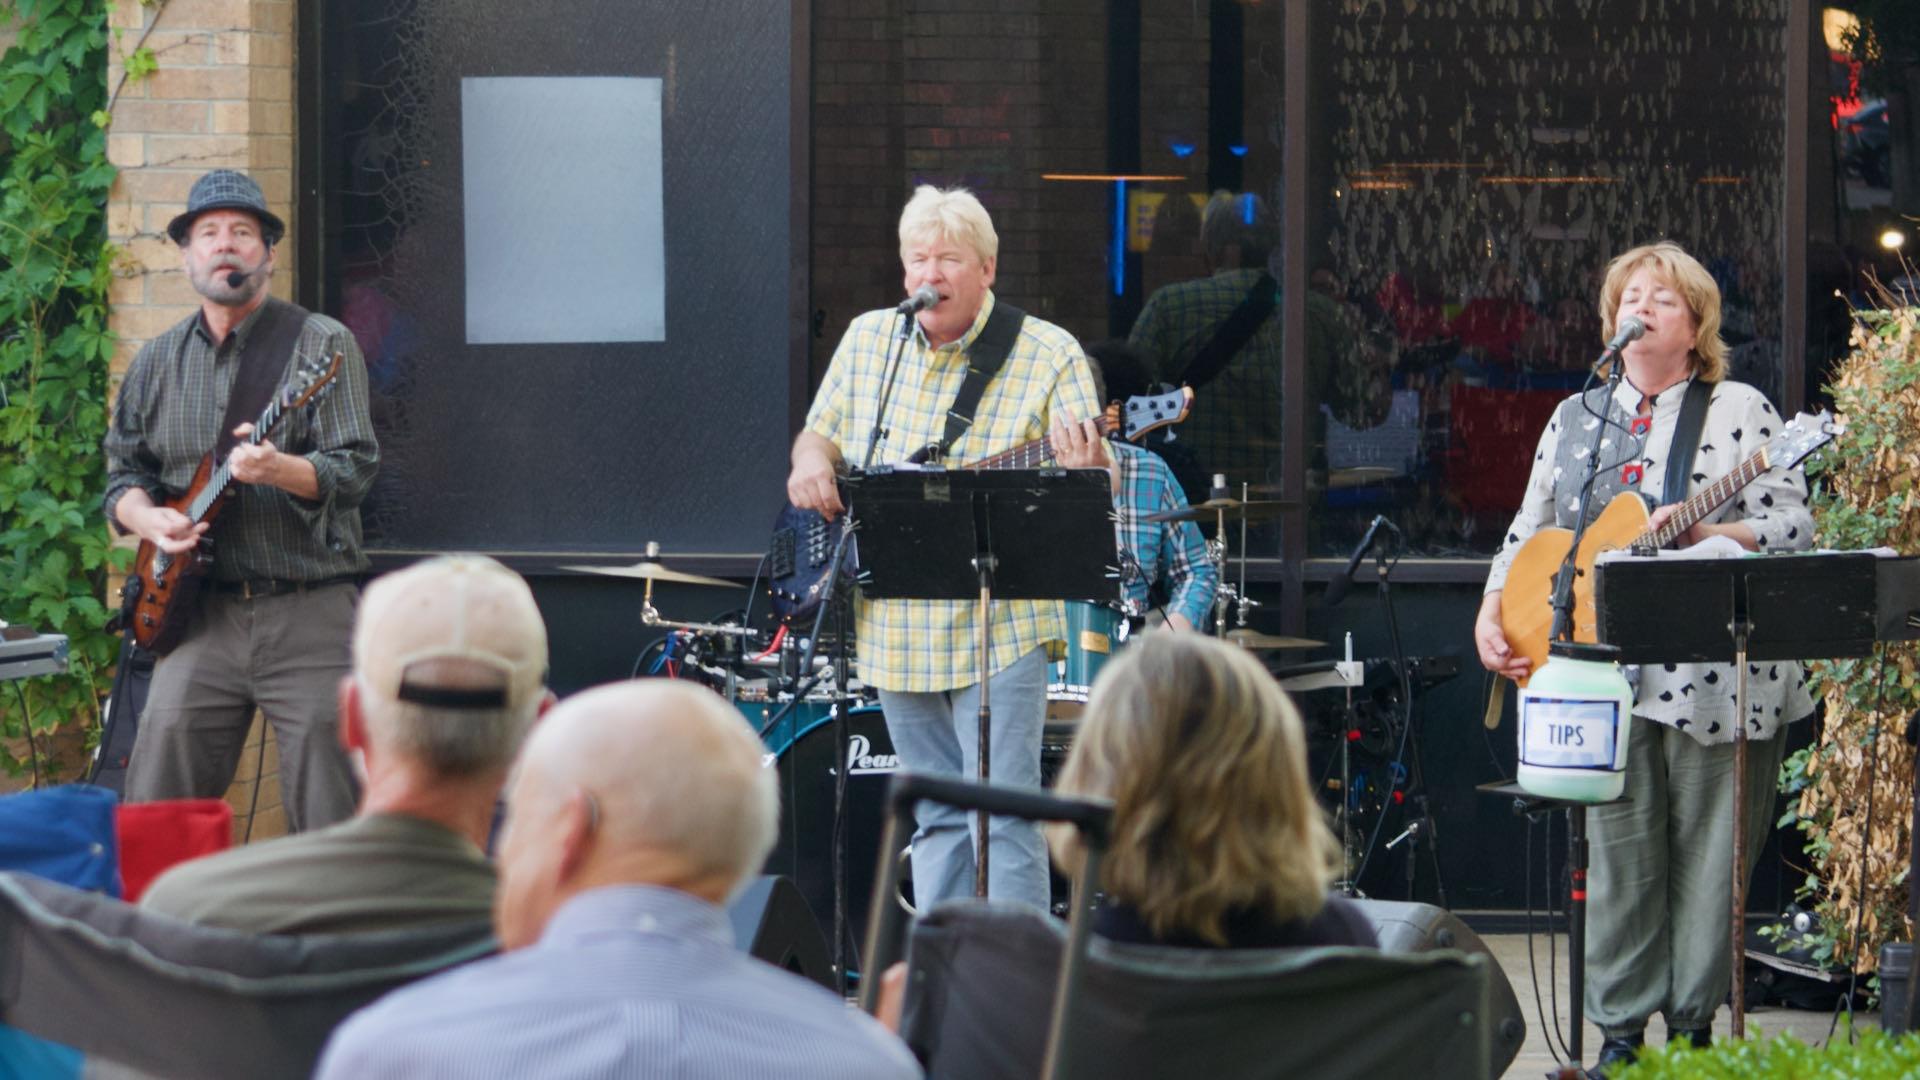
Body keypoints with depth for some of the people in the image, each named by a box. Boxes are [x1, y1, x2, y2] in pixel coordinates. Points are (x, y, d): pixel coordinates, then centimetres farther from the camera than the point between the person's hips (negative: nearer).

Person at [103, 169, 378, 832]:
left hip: (310, 611, -3)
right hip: (204, 615, 3)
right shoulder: (156, 363, 14)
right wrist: (146, 517, -4)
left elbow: (355, 470, -7)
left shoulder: (321, 344, 1)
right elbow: (122, 475, 18)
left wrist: (277, 470, -25)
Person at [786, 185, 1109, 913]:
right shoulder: (867, 341, 9)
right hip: (895, 628, 5)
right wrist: (812, 463, -5)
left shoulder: (1047, 355, -6)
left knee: (1003, 814, -10)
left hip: (997, 627, -5)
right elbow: (819, 435, 19)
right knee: (937, 821, 12)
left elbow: (1098, 486, -8)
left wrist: (1086, 466, -33)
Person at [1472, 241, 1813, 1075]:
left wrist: (1704, 536, -21)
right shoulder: (1575, 419, 16)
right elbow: (1528, 534, 17)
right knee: (1619, 856, 3)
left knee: (1709, 857, 0)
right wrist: (1492, 616, 1)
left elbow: (1794, 527, -5)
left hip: (1714, 680, -3)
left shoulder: (1740, 411, 3)